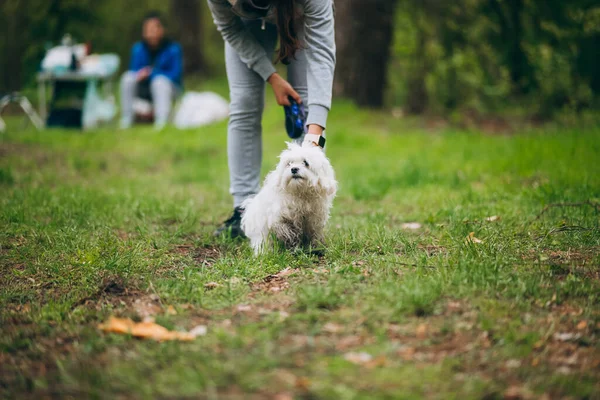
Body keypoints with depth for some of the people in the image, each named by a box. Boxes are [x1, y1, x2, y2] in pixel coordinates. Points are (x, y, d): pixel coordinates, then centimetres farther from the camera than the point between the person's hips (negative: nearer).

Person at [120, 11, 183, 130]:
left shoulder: (173, 48, -12)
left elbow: (175, 74, -18)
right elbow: (135, 71, -6)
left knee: (160, 80, -35)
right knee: (128, 77, -22)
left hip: (168, 87, -3)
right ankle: (126, 119, -22)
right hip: (145, 88, 3)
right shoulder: (138, 49, -3)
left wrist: (151, 73, -30)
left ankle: (162, 119, -41)